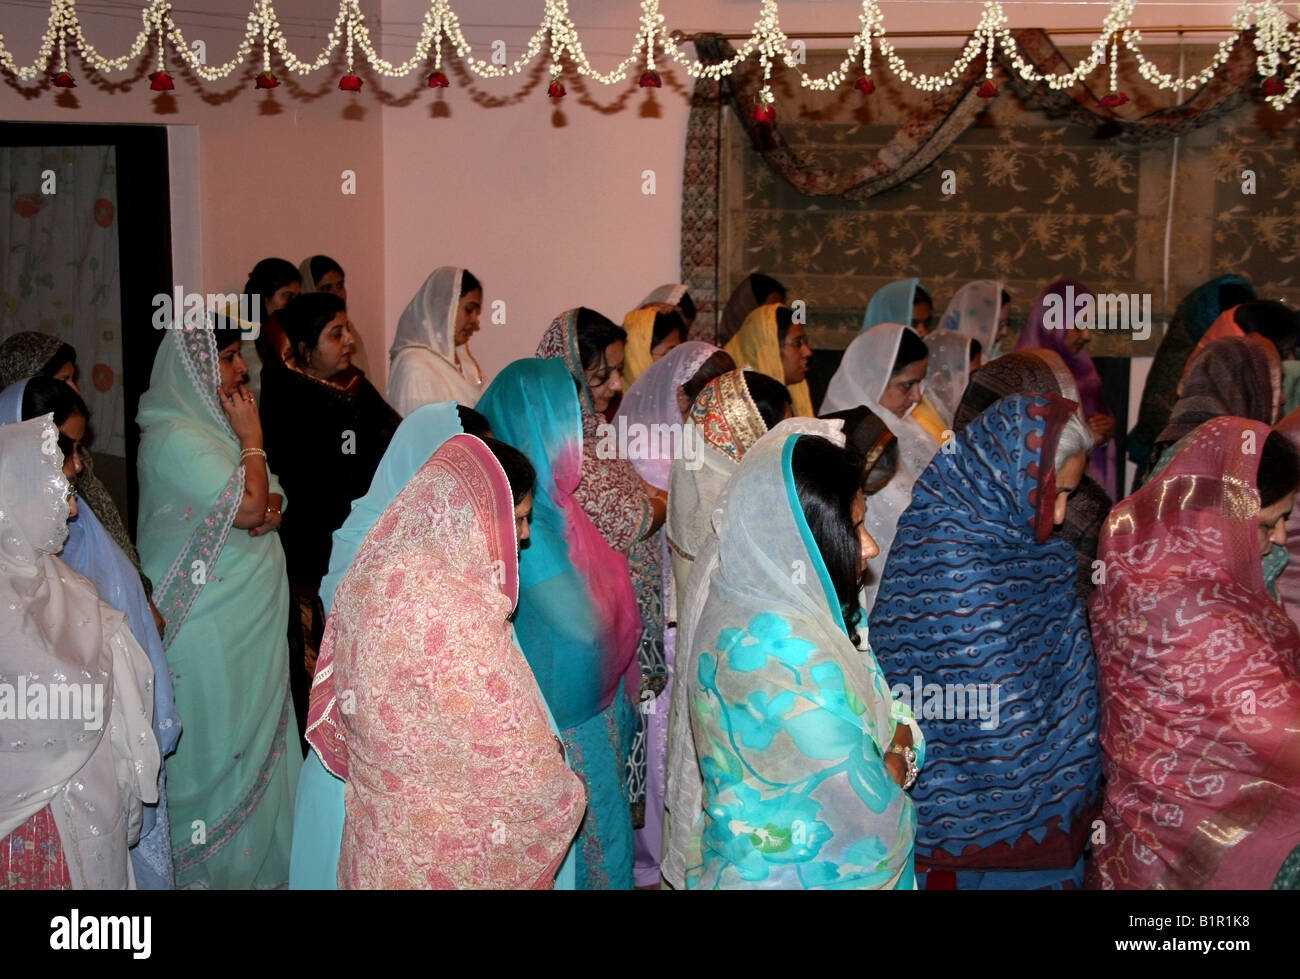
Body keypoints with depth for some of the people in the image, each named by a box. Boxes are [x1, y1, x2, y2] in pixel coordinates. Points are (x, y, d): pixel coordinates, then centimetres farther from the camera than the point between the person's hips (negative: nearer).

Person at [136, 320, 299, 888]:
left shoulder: (216, 425, 12)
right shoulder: (174, 437, -18)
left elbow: (269, 502, 13)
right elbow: (247, 505, -23)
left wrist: (269, 509, -10)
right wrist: (252, 439, -11)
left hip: (251, 625, 9)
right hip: (210, 634, -9)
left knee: (258, 743, 16)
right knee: (220, 751, 2)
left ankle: (261, 859, 28)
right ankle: (216, 867, 16)